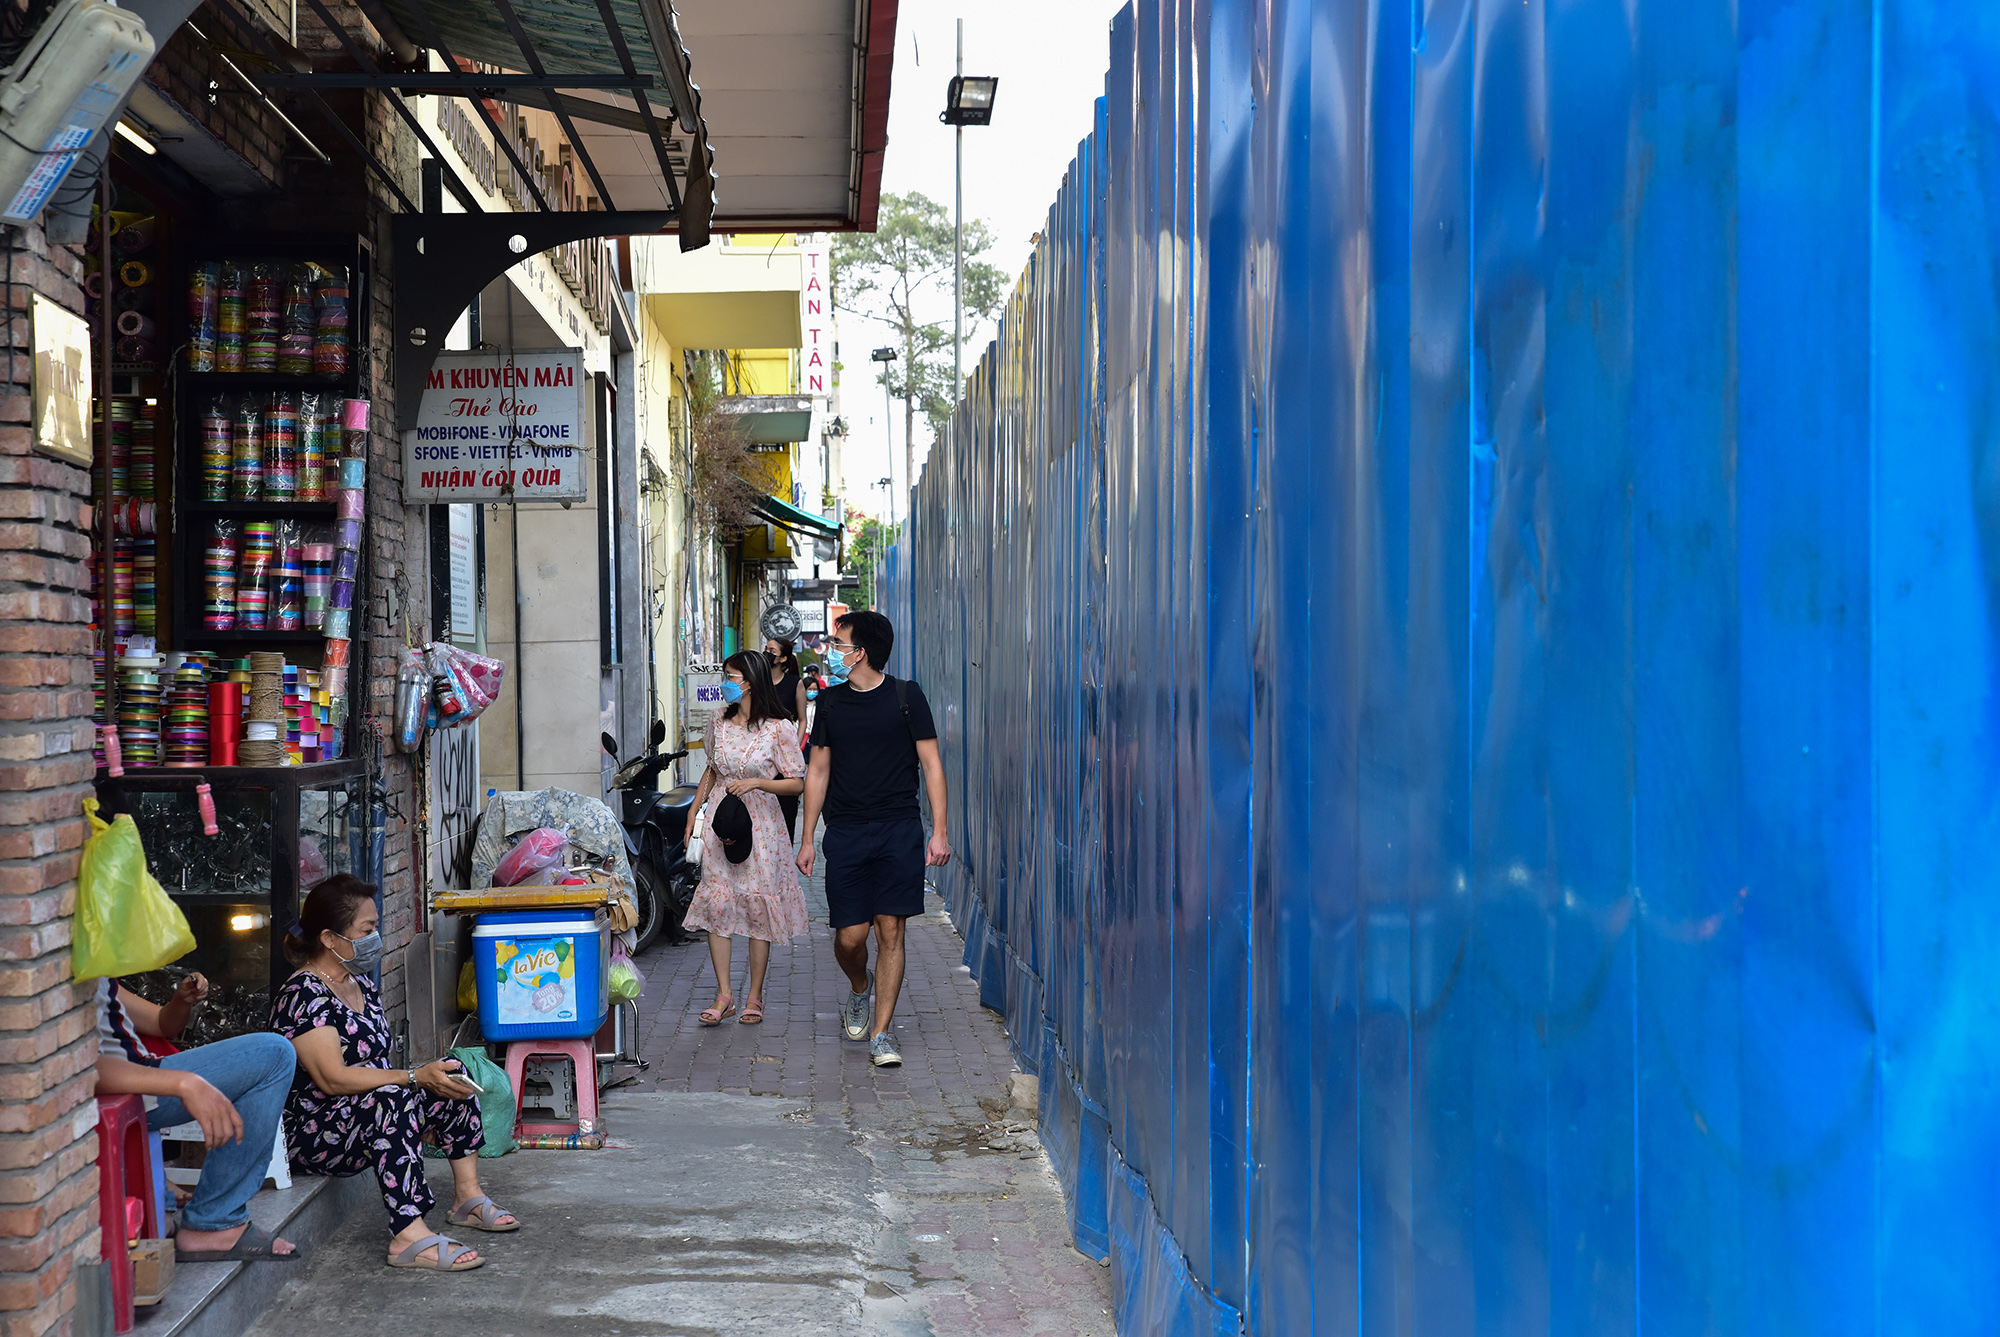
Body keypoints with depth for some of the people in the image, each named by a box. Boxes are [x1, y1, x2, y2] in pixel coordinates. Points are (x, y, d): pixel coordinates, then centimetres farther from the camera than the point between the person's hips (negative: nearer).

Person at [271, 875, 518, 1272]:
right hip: (312, 1132, -10)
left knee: (450, 1073, -1)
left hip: (371, 1125, 10)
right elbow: (333, 1078, -25)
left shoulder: (362, 985, 14)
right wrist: (415, 1078, -25)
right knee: (390, 1100, -36)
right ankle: (410, 1236, -45)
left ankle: (468, 1196, -3)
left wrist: (433, 1074, -1)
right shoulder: (303, 995, -16)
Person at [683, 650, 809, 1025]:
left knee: (758, 906, -1)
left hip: (759, 822, -4)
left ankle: (754, 995, 10)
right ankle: (724, 996, 1)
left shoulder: (779, 728, -7)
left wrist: (756, 782, -18)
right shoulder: (719, 724, 8)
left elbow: (796, 783, -5)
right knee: (716, 902, -4)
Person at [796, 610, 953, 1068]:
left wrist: (939, 832, -5)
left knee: (890, 931, -5)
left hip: (899, 829, -2)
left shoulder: (906, 697, 0)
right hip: (845, 832, 2)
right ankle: (860, 988, 32)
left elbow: (931, 764, 2)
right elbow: (818, 771, 15)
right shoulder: (831, 701, 9)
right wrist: (807, 839, 11)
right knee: (850, 936, -2)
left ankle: (880, 1034, 2)